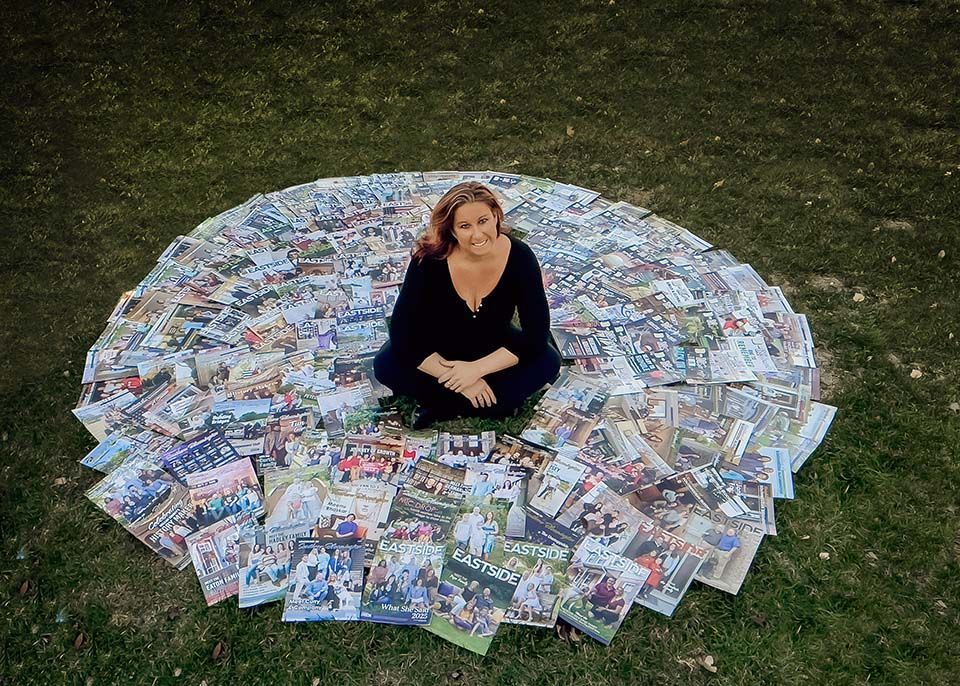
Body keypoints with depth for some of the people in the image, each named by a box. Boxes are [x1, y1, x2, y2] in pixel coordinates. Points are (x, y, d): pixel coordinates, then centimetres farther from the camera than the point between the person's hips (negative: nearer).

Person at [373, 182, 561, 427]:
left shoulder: (519, 257, -24)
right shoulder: (430, 260, -28)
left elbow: (537, 334, -21)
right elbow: (403, 332, -27)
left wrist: (477, 368, -29)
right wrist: (459, 380, -30)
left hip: (494, 349, 2)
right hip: (437, 350, -1)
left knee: (548, 362, -24)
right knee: (385, 365, -28)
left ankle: (443, 406, -20)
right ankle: (495, 401, -21)